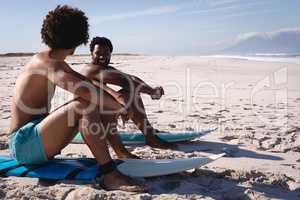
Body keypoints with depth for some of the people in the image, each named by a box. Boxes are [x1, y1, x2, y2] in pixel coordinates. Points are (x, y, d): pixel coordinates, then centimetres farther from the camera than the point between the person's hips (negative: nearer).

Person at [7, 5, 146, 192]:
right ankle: (111, 176, -26)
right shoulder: (47, 63, -19)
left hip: (36, 141, 9)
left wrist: (115, 102, 5)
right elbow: (86, 90, -35)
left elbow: (89, 84, 17)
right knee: (86, 105, -30)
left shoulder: (56, 63, 10)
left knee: (96, 105, 9)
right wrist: (120, 107, -21)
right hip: (23, 144, -9)